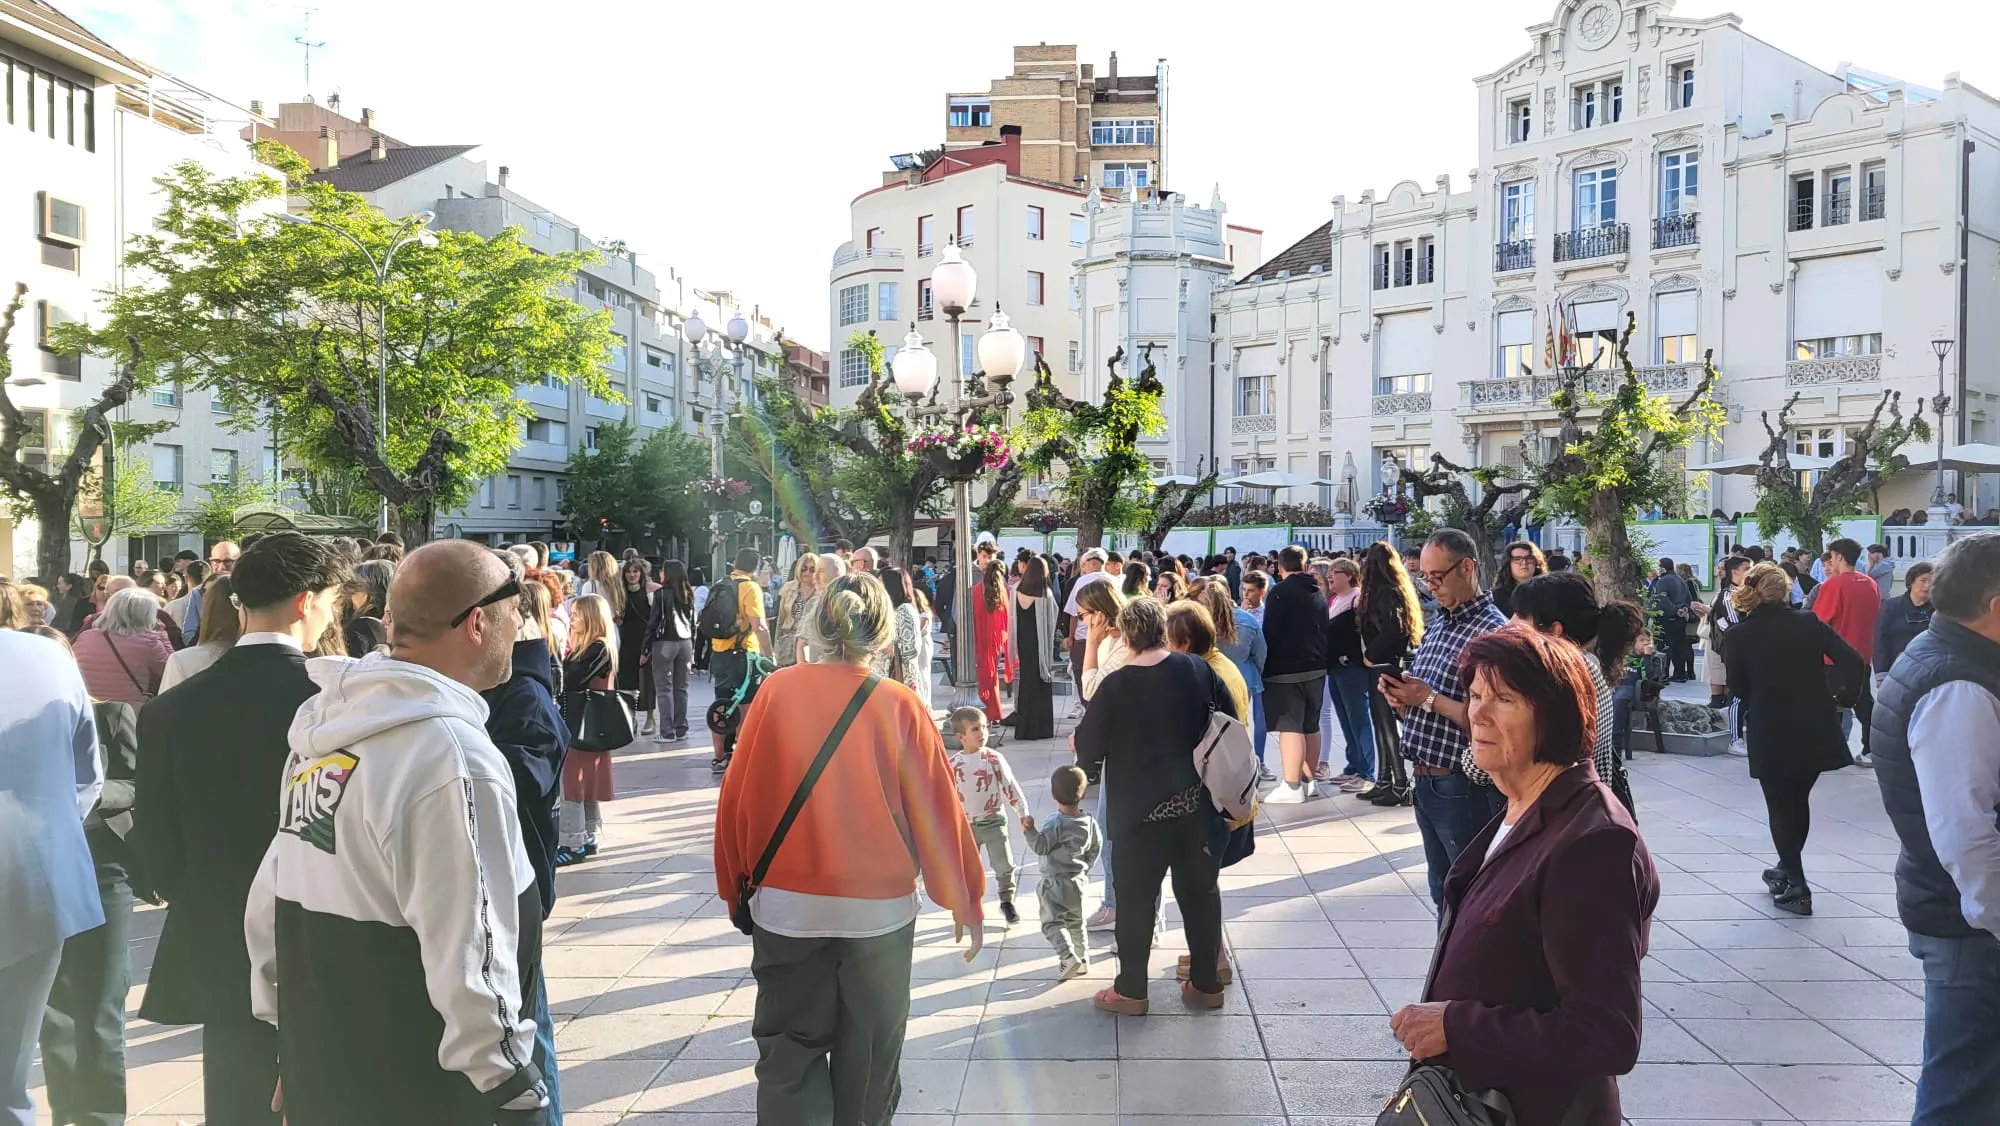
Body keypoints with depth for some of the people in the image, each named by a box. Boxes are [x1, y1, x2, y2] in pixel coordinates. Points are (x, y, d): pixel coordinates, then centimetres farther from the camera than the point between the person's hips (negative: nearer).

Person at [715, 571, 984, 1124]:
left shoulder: (777, 691, -6)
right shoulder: (900, 706, -9)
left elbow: (737, 799, -2)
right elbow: (938, 810, -6)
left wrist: (734, 888, 12)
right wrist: (964, 902, 6)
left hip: (788, 908, 1)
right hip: (879, 908, 0)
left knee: (789, 1053, 12)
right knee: (869, 1057, 16)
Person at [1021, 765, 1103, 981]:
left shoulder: (1055, 823, -21)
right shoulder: (1089, 822, -1)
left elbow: (1040, 847, -22)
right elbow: (1096, 847, 11)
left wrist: (1030, 830, -20)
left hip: (1054, 883, -6)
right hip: (1079, 881, 6)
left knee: (1052, 922, -3)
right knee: (1076, 922, 21)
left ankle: (1067, 956, -20)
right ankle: (1083, 959, 25)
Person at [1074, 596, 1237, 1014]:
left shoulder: (1115, 686, -13)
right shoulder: (1197, 670, -5)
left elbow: (1087, 749, -7)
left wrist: (1084, 751, 16)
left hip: (1138, 810, -3)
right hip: (1195, 805, 3)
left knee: (1136, 898, 8)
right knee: (1200, 892, 15)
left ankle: (1131, 990, 16)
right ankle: (1206, 983, 24)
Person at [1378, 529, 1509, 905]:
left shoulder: (1493, 631, -15)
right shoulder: (1435, 626, 12)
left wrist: (1429, 699, -21)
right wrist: (1400, 696, -1)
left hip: (1463, 788, -8)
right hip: (1425, 781, 8)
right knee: (1443, 897, 19)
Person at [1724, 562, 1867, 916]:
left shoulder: (1740, 635, -9)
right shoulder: (1809, 623, -5)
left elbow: (1737, 688, 0)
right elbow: (1855, 664, -8)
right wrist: (1833, 695, 7)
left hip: (1770, 735, -3)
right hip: (1814, 730, 3)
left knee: (1780, 806, 10)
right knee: (1799, 800, 22)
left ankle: (1797, 887, 7)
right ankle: (1788, 868, 37)